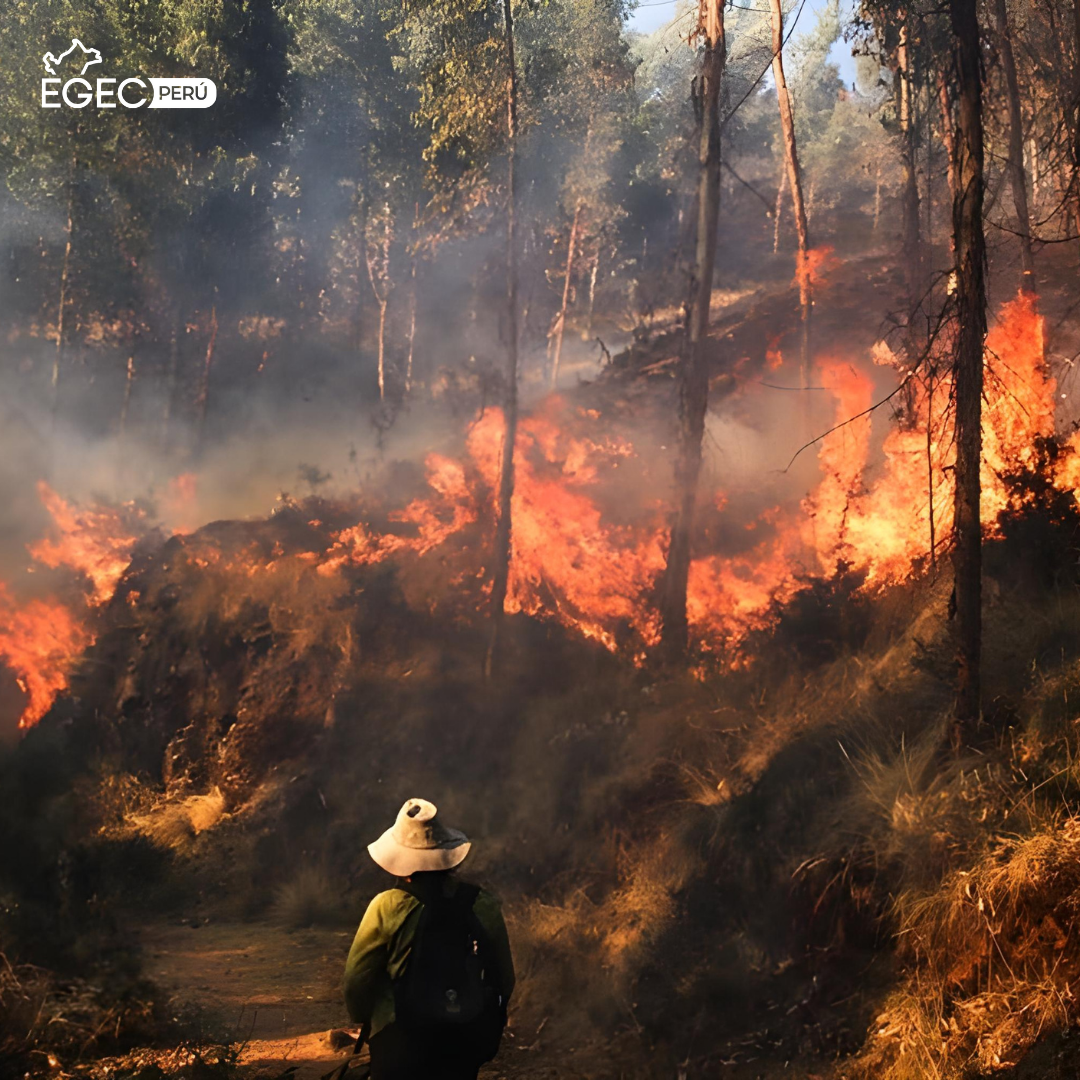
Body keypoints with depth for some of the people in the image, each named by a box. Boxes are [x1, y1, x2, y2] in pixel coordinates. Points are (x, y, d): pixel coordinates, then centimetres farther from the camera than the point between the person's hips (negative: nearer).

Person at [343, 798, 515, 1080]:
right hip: (464, 1041, 2)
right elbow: (504, 979, 1)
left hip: (400, 1040, -2)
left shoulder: (386, 908, -16)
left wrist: (363, 1019, 11)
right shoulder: (483, 906, -9)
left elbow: (357, 978, -8)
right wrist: (491, 1030, 17)